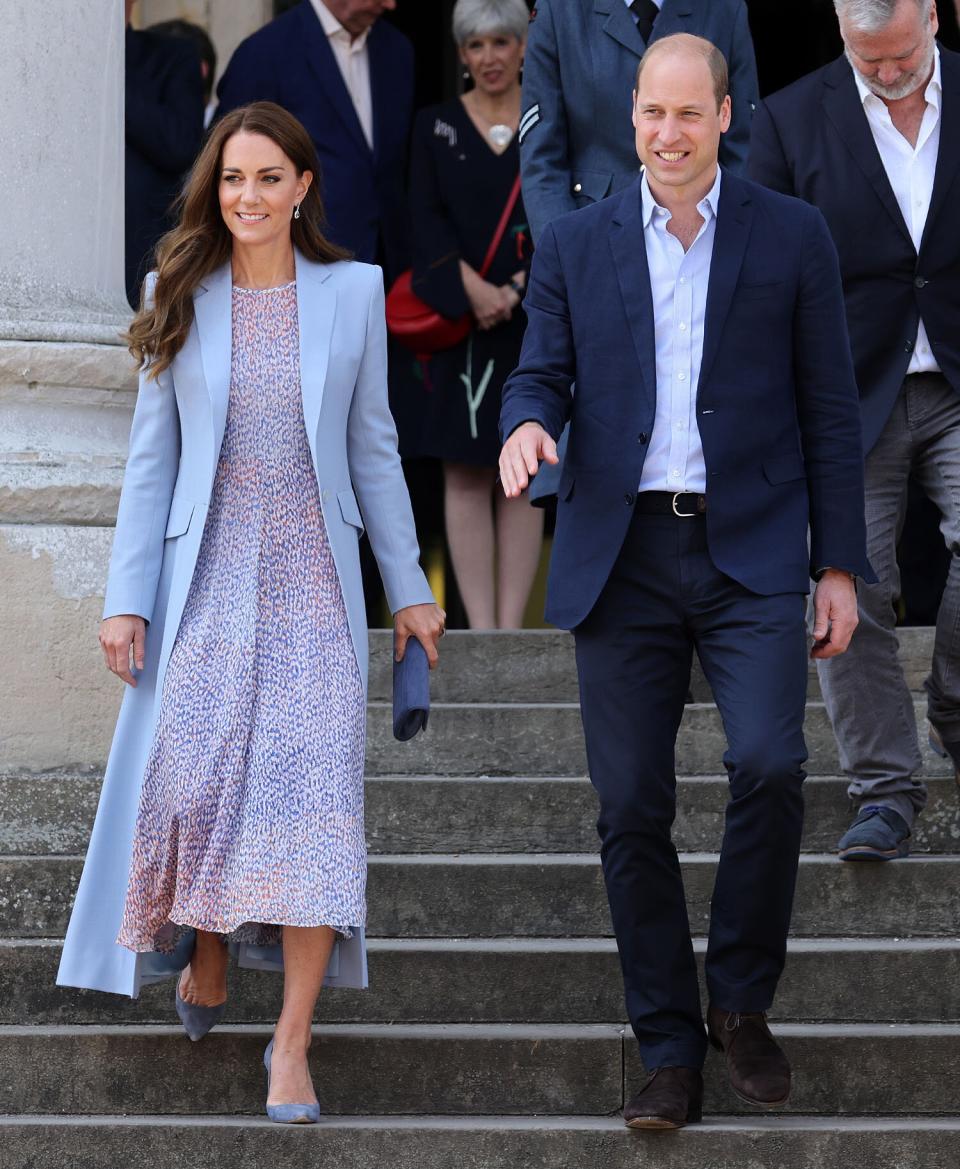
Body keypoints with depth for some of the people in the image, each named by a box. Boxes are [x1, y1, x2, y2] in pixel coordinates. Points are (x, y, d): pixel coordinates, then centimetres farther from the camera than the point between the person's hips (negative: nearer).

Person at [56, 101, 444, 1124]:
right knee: (196, 779, -5)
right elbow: (152, 458, 4)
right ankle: (205, 965, 26)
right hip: (208, 579, 0)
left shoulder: (352, 292, 3)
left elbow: (372, 451, 8)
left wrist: (407, 587, 9)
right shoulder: (180, 299, 4)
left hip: (312, 580, 0)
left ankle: (292, 1041, -5)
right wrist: (127, 598, -1)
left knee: (313, 789, -8)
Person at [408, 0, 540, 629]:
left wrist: (516, 291, -15)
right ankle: (480, 631, 0)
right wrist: (472, 287, -17)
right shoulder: (436, 125, 5)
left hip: (534, 321, 0)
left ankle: (511, 629, 3)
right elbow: (426, 220, -4)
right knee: (466, 477, -2)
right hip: (458, 320, 0)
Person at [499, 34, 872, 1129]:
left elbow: (829, 410, 6)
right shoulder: (574, 243, 9)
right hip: (622, 556, 2)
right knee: (631, 809, 1)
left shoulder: (792, 236, 5)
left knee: (769, 764, -20)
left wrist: (838, 566, 2)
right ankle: (668, 1048, 12)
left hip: (751, 555, -2)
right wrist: (526, 424, -15)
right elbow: (541, 372, 11)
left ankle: (740, 1001, 1)